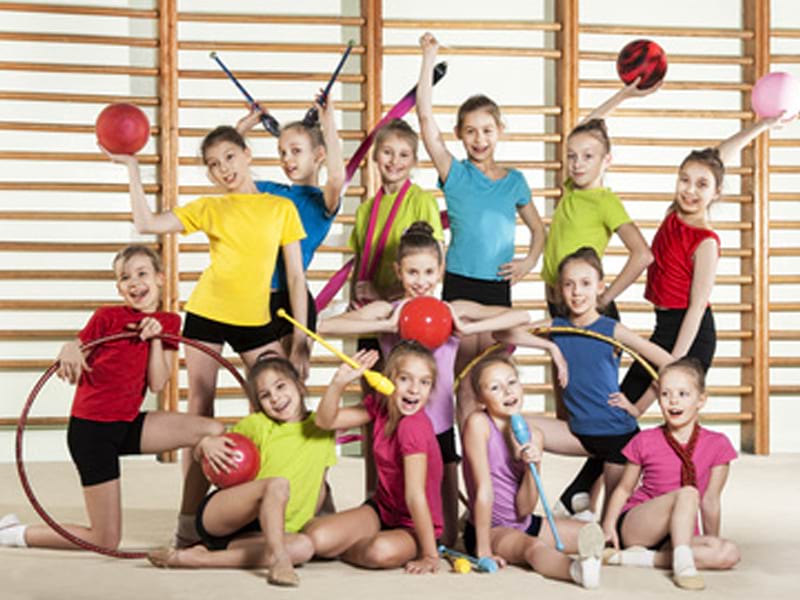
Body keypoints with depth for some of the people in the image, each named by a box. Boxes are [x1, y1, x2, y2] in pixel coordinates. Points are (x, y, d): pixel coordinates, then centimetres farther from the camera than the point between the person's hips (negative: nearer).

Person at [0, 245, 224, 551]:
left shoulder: (169, 322, 7)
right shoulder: (107, 317, -5)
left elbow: (157, 384, -2)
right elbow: (73, 357, -7)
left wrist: (156, 338, -13)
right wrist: (69, 349, -29)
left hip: (129, 423, 5)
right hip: (91, 427, -5)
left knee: (214, 431, -10)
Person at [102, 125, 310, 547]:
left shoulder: (282, 208, 3)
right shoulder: (209, 208, 4)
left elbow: (296, 277, 2)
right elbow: (147, 224, -6)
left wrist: (300, 342, -3)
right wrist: (131, 168, -8)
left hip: (255, 320, 0)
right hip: (206, 312, 0)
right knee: (200, 410, 2)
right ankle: (190, 519, 6)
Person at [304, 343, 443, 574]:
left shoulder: (414, 426, -27)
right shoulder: (380, 405, -5)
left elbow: (415, 495, -29)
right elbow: (326, 421, -4)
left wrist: (430, 556, -26)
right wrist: (340, 381, -20)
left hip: (413, 524, -5)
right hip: (381, 509, 5)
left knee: (383, 551, -37)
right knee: (316, 537, -18)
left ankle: (342, 549, -5)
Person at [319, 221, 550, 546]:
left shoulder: (454, 311, 0)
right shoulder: (386, 311, -4)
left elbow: (520, 316, -9)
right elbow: (326, 326, -19)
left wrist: (467, 328, -18)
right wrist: (386, 325, -23)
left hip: (440, 426, 1)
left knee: (446, 536, 6)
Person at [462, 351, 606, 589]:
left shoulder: (534, 436, -1)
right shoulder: (478, 423, -16)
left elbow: (524, 510, -5)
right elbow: (484, 490, -20)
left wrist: (533, 467, -20)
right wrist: (483, 550, -20)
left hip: (523, 524, 7)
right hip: (489, 528, -7)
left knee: (594, 533, -1)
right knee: (533, 547, -39)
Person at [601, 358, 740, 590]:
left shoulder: (717, 444, -1)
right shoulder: (645, 442, -2)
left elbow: (710, 500, 3)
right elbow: (624, 488, 4)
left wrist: (712, 543, 7)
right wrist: (609, 525, -10)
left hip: (681, 534, 4)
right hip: (633, 526, -3)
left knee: (729, 554, -26)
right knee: (687, 493, -28)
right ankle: (682, 563, -37)